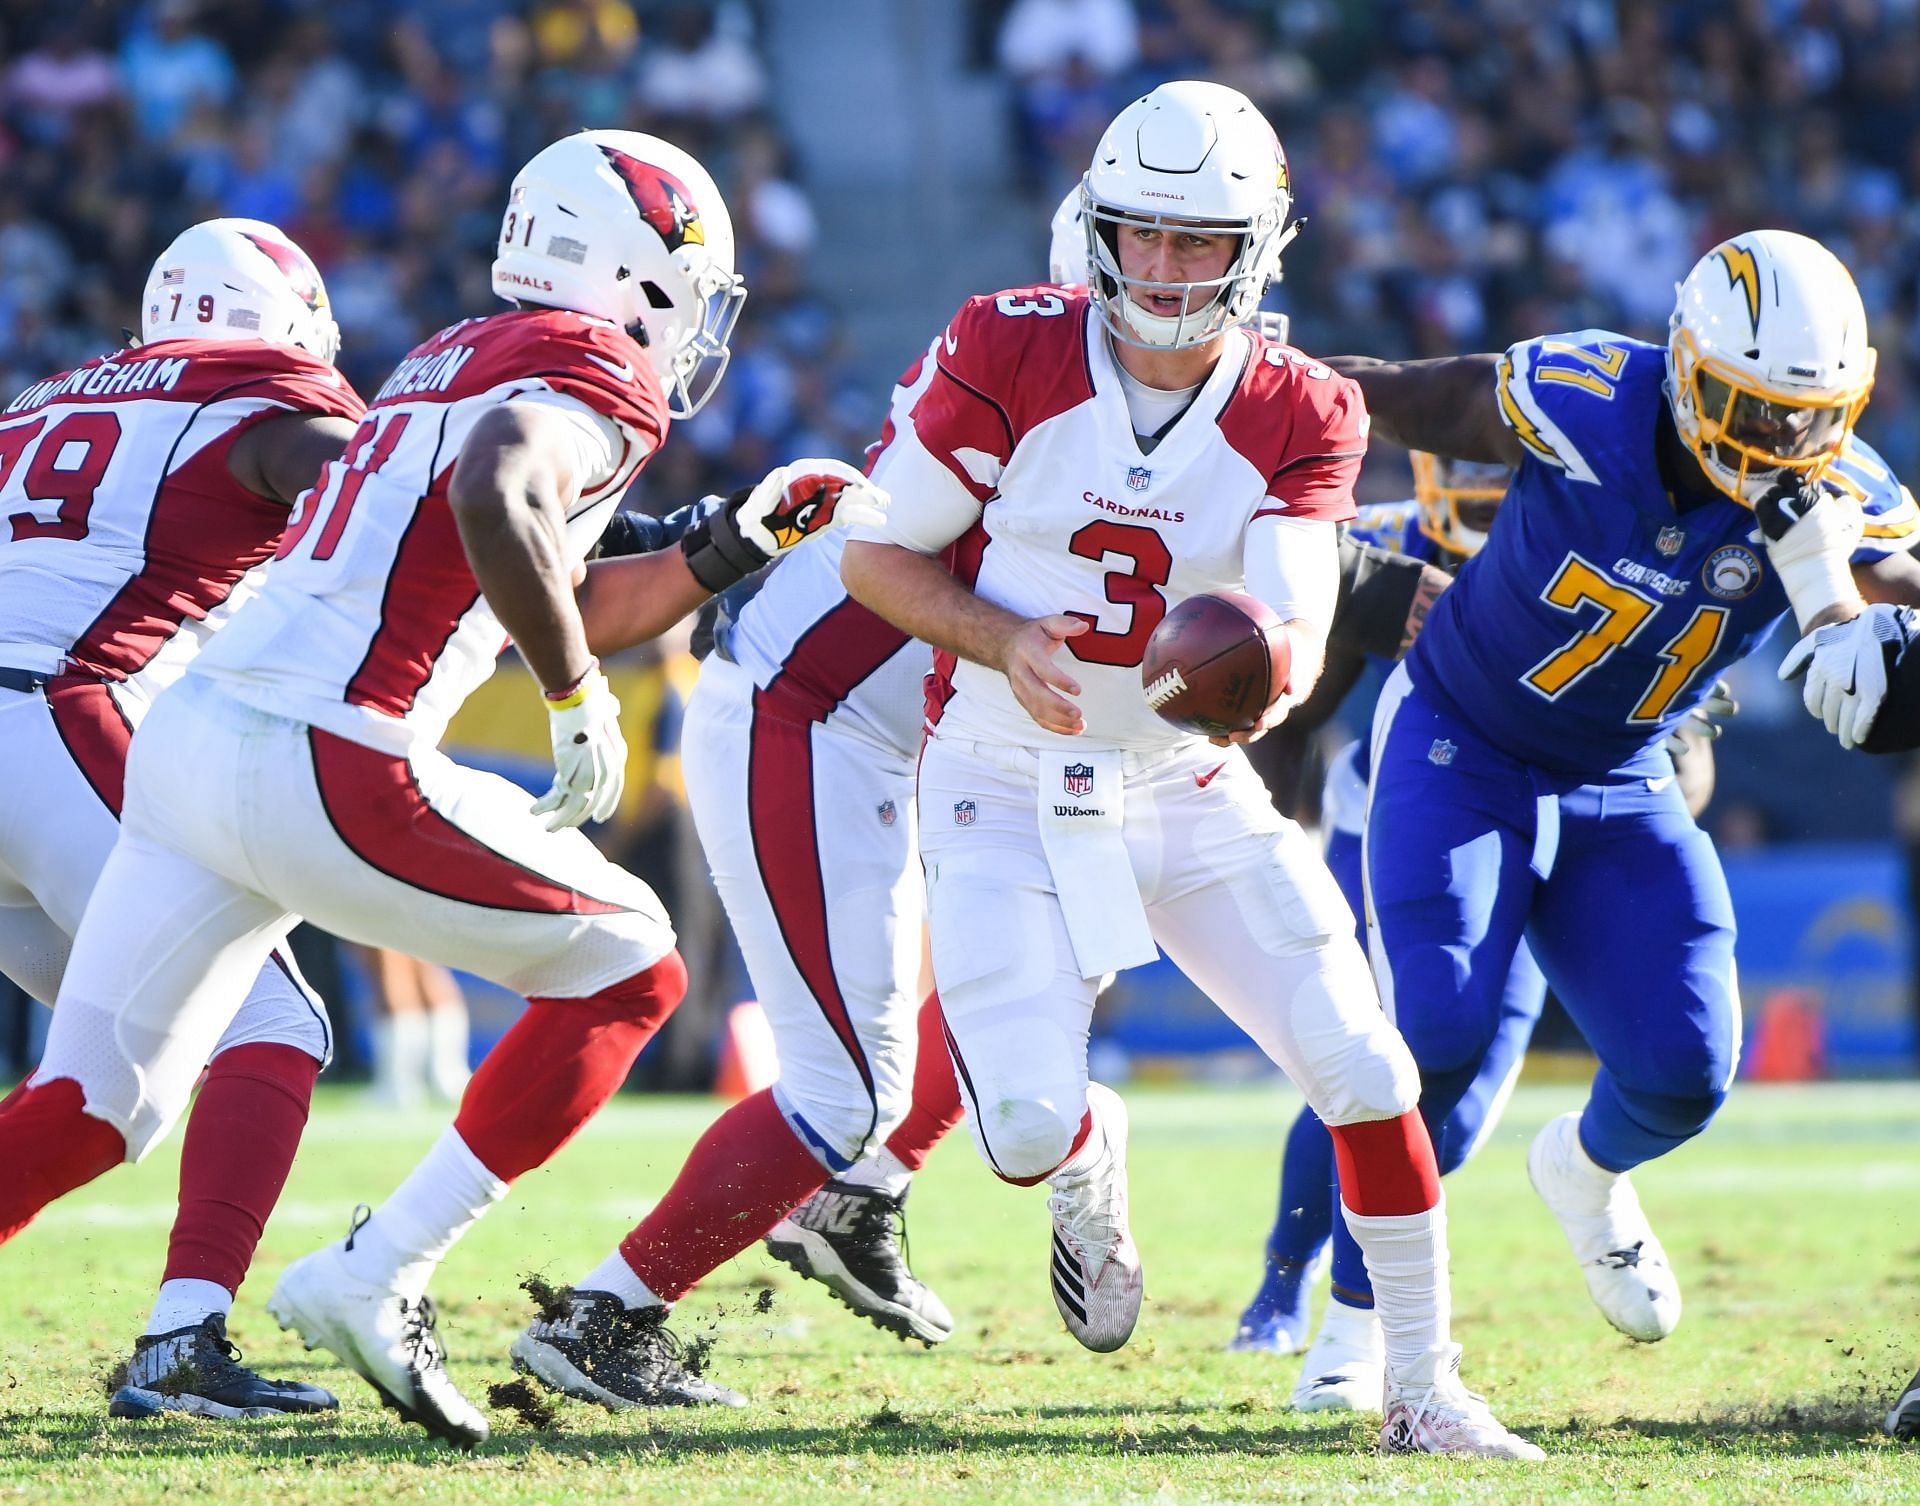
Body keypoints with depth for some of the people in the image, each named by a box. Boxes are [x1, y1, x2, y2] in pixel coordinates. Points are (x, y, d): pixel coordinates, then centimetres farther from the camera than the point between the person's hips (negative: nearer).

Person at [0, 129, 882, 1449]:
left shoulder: (458, 360, 26)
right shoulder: (597, 372, -3)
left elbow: (546, 611, 35)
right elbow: (496, 504, -25)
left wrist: (737, 544, 34)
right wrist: (582, 695, -13)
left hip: (186, 738, 8)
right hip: (326, 770, -8)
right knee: (627, 969, 10)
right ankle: (376, 1282, 3)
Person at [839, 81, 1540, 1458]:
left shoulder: (1300, 417, -7)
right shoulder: (1012, 359, -12)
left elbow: (1298, 640, -18)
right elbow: (876, 559, -4)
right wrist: (1003, 644, -21)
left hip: (1193, 790, 2)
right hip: (1009, 791, -2)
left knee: (1367, 1075, -8)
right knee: (1025, 1127, -16)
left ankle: (1425, 1393, 8)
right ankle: (1092, 1157, 24)